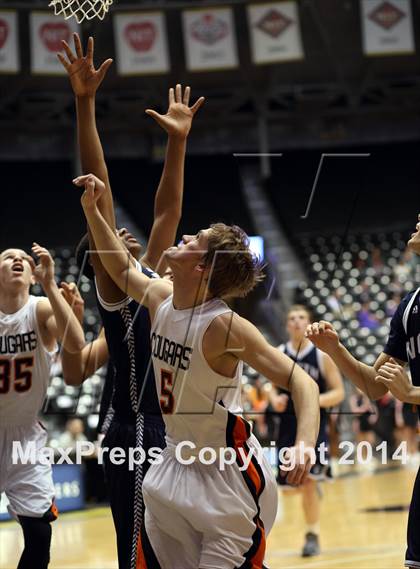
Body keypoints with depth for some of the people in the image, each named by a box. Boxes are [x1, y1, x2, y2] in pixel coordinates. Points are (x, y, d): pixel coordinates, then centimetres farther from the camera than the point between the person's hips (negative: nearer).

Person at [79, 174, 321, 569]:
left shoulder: (224, 326, -24)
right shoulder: (160, 299, -3)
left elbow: (300, 382, -28)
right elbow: (122, 270, 20)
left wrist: (304, 443, -45)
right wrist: (91, 210, 13)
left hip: (227, 471, -8)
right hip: (176, 461, 8)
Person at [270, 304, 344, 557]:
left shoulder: (322, 355, -6)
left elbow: (339, 392, -4)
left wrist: (315, 400, -21)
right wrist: (275, 400, -7)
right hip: (288, 426, 3)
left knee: (309, 482, -9)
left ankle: (313, 535, 5)